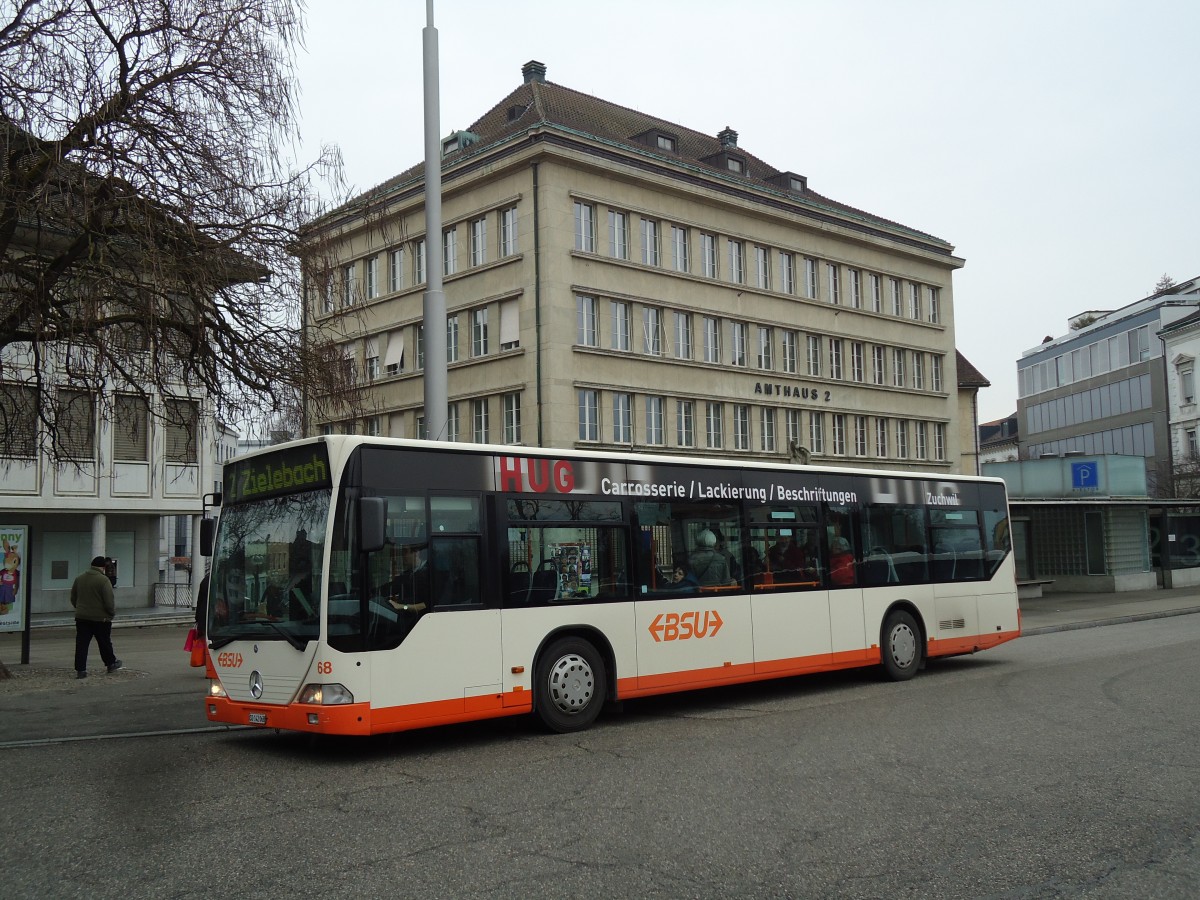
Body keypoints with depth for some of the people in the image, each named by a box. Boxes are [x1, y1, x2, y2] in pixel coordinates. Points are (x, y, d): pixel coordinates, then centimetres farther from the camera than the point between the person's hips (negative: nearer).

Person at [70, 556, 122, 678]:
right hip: (100, 618, -5)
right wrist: (112, 612, 0)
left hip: (81, 617, 5)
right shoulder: (103, 580, -14)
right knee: (105, 643, 11)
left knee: (81, 644, 4)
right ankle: (111, 664, 26)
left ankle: (80, 670, 0)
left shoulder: (79, 578, 7)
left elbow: (73, 598, 15)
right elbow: (109, 601, -17)